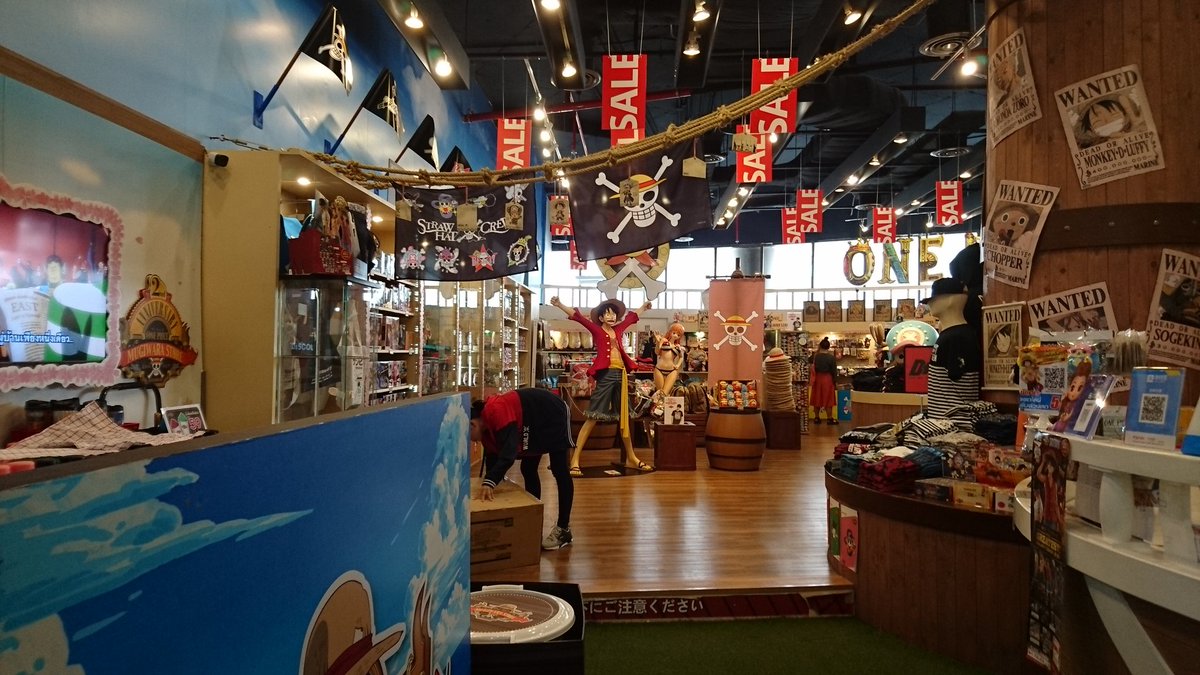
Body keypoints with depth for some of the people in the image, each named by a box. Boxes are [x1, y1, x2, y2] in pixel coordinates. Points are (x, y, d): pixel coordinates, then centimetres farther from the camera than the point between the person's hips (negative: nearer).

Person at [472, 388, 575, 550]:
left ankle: (564, 529, -3)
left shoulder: (497, 413, -35)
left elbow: (508, 451, -45)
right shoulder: (486, 424, -6)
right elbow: (492, 457, 1)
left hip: (554, 414, -10)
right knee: (528, 470, 9)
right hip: (536, 425, 10)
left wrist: (490, 482, -53)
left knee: (559, 471, -7)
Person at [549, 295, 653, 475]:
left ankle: (631, 458, 24)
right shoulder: (596, 329, 3)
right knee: (593, 416, -10)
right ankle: (574, 460, -8)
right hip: (605, 374, -6)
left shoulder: (618, 330, 18)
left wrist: (642, 308, 52)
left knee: (623, 416, 14)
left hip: (620, 374, 7)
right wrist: (560, 305, -21)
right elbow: (579, 317, -9)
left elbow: (630, 317, 35)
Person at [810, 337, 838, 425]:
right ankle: (829, 418, 6)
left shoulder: (816, 356, -6)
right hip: (827, 378, -3)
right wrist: (834, 378, 9)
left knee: (817, 398, 11)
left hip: (817, 378, 3)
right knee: (828, 399, 4)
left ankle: (817, 417, 17)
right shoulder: (831, 357, -13)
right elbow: (834, 371, -9)